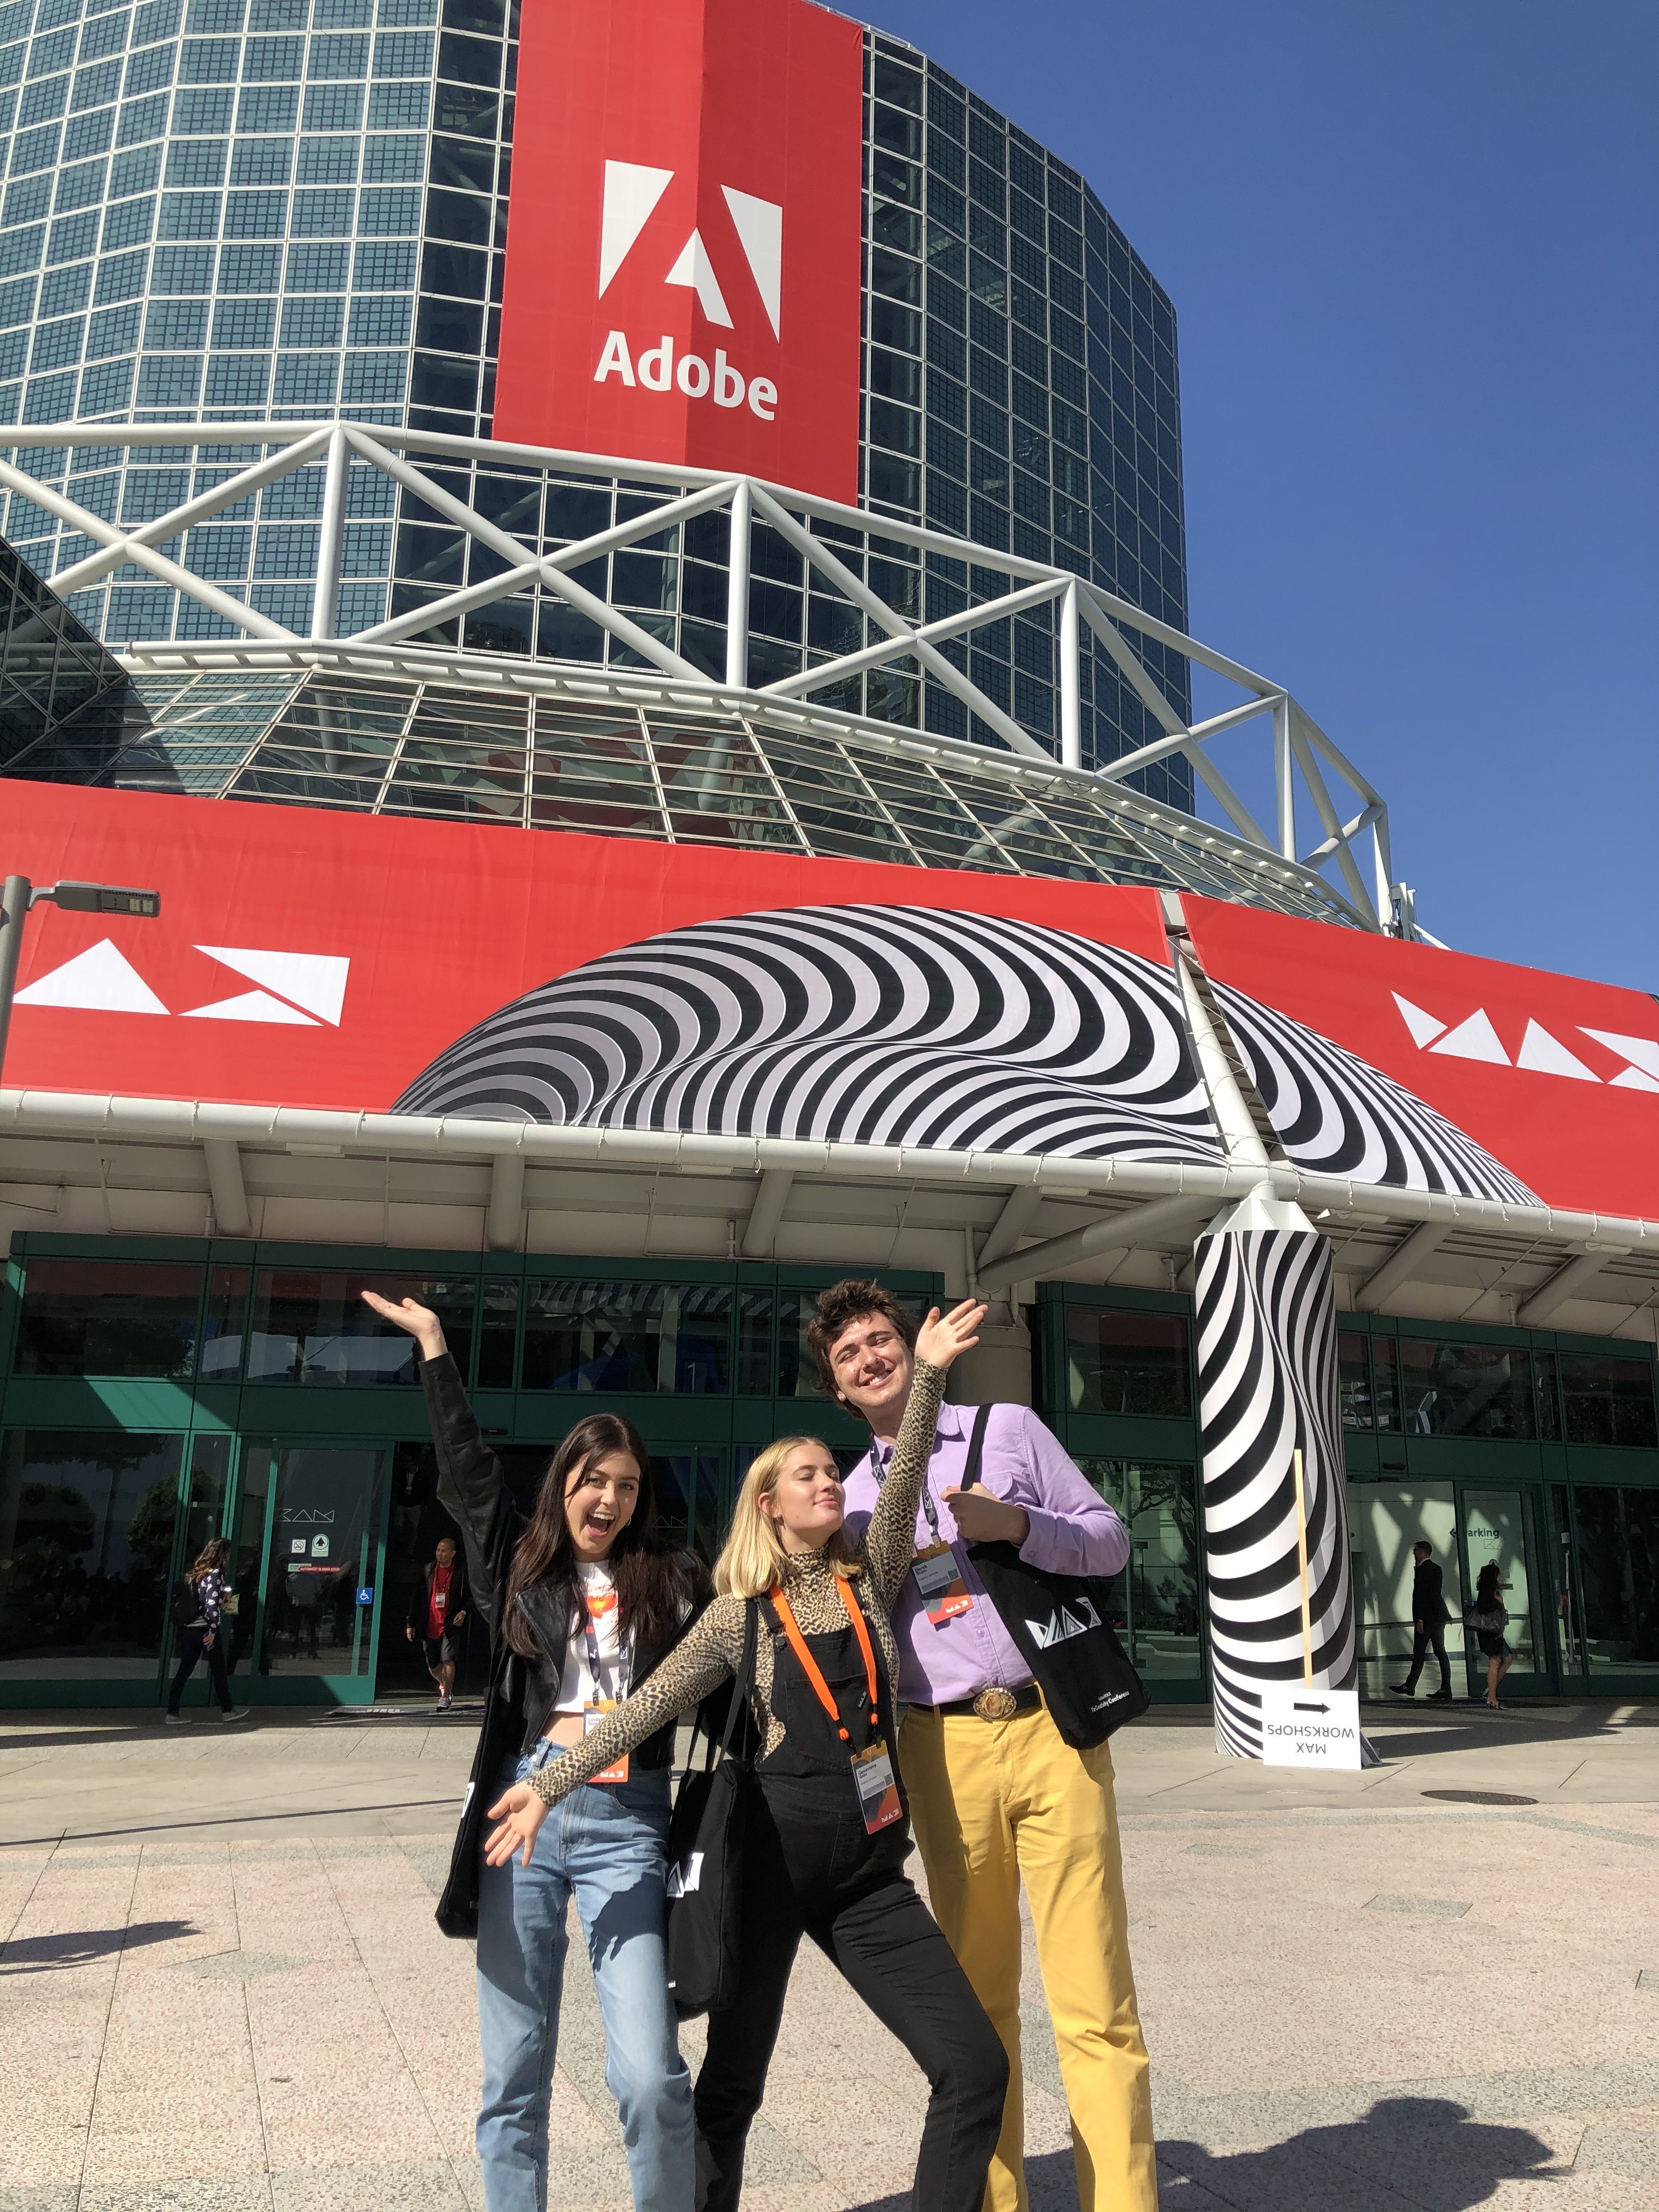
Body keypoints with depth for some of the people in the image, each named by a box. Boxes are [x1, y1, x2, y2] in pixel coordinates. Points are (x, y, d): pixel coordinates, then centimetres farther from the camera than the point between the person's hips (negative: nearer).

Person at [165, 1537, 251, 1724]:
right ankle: (227, 1710, 17)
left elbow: (195, 1599, 16)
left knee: (184, 1670, 9)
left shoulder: (195, 1572, 11)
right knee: (219, 1670, 7)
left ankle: (172, 1713, 6)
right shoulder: (215, 1573, -13)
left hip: (189, 1628, 7)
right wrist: (213, 1630, -16)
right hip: (206, 1629, -7)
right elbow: (212, 1603, -20)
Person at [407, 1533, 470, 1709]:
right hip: (429, 1627, 4)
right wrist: (411, 1623, 6)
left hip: (450, 1626, -4)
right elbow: (415, 1598, 9)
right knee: (433, 1667, 11)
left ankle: (445, 1697, -4)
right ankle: (444, 1686, 38)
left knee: (448, 1660, -14)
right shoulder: (428, 1572, 6)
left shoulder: (461, 1573, -2)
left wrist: (464, 1612, -13)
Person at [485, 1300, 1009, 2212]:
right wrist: (548, 1785, -13)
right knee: (734, 2081, 9)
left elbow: (903, 1486, -8)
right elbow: (645, 1708, -4)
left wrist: (928, 1376, -20)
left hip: (870, 1869, 3)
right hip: (774, 1852, -3)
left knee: (975, 2067, -5)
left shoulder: (867, 1578, 7)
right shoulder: (738, 1614, 0)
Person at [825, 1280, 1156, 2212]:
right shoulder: (855, 1497, 14)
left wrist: (1014, 1524, -12)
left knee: (1095, 2003, -5)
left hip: (1055, 1731, -2)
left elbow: (1110, 1539, 4)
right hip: (946, 1749, 3)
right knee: (979, 1999, 9)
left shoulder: (1007, 1427, 7)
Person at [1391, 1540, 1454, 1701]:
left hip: (1426, 1617, -9)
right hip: (1439, 1615, 9)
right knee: (1440, 1652, 7)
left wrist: (1419, 1619, -18)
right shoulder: (1436, 1569, 14)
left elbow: (1420, 1595, -18)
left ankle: (1410, 1686, 6)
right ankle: (1445, 1689, 4)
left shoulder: (1422, 1570, -14)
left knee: (1419, 1653, -1)